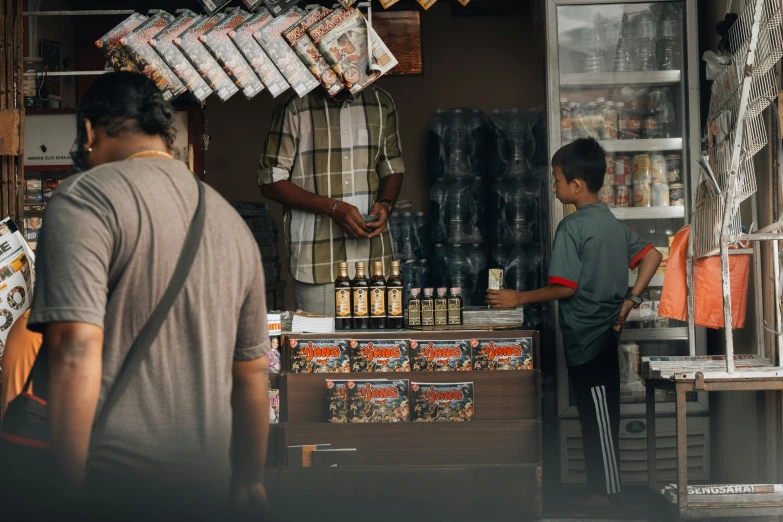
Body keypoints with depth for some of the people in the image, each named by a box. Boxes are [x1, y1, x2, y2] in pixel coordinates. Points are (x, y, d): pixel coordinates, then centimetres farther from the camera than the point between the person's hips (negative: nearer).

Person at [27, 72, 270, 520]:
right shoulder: (232, 222, 14)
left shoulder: (85, 198, -7)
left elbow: (76, 354, -18)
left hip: (112, 484, -6)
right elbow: (253, 372, 20)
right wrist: (249, 482, 30)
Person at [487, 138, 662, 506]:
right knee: (600, 417, 14)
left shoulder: (572, 227, -16)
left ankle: (603, 494, 5)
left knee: (597, 420, -2)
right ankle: (603, 490, 20)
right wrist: (631, 300, 9)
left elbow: (565, 288, -18)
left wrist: (518, 299, -10)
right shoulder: (613, 223, 10)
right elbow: (652, 256, 12)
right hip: (606, 334, 9)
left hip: (585, 338, -9)